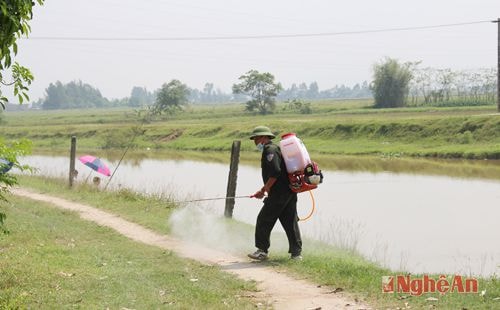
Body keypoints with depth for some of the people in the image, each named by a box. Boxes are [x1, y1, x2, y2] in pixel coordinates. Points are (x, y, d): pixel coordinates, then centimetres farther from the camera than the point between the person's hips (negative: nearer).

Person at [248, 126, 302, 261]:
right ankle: (296, 252, 10)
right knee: (290, 222, 9)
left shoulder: (270, 150, -11)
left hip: (279, 193, -10)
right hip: (290, 192, 10)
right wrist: (263, 190, 24)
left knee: (264, 220, -2)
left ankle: (262, 250, 3)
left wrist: (263, 190, -15)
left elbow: (275, 173, -22)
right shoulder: (273, 149, 22)